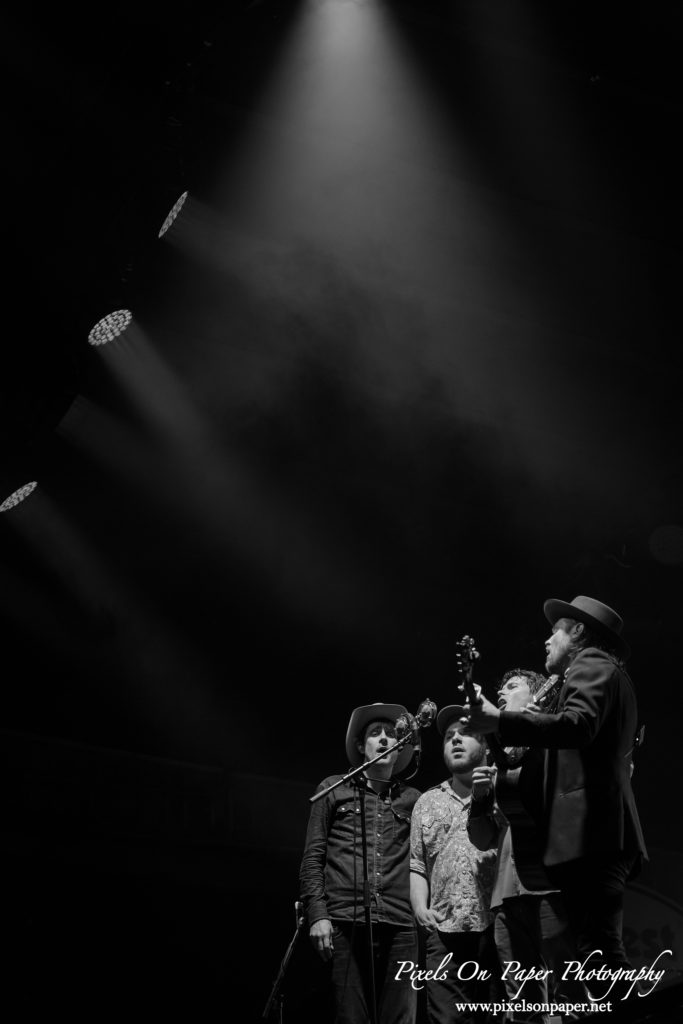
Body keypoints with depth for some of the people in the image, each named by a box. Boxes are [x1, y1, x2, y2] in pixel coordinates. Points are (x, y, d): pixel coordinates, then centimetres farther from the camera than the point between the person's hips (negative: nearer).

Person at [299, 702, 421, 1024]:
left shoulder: (412, 799, 16)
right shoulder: (334, 789, 12)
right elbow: (312, 857, 8)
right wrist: (318, 915, -2)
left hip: (400, 925, 1)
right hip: (345, 922, -1)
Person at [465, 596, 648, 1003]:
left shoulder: (591, 664, 0)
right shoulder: (610, 674, 30)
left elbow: (578, 725, -20)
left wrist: (499, 720, -22)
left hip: (590, 831, -10)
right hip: (605, 832, 10)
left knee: (600, 952, -15)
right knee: (603, 952, 8)